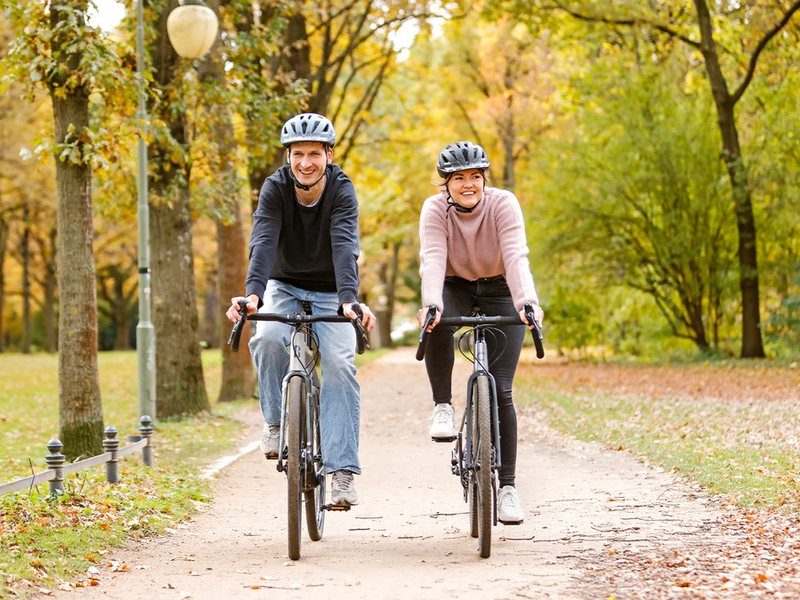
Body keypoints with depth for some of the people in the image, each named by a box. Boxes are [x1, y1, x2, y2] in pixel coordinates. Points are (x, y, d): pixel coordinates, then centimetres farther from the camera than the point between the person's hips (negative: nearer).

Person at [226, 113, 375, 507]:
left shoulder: (342, 190, -20)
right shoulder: (275, 188, -18)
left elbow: (345, 246, -35)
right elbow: (263, 242, -31)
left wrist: (348, 299, -51)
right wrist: (253, 293, -49)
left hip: (329, 293, -1)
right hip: (284, 286, 1)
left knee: (340, 363, -21)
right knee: (268, 338, -31)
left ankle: (342, 471, -21)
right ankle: (275, 421, -7)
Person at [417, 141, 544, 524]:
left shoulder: (503, 204, -21)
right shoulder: (435, 209, -18)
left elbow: (516, 256, -34)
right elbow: (432, 259, -32)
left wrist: (527, 302, -51)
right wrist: (430, 304, -51)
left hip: (499, 293, -1)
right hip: (455, 288, 1)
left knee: (499, 391, -10)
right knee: (437, 323, -37)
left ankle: (507, 486, -4)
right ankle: (443, 407, -18)